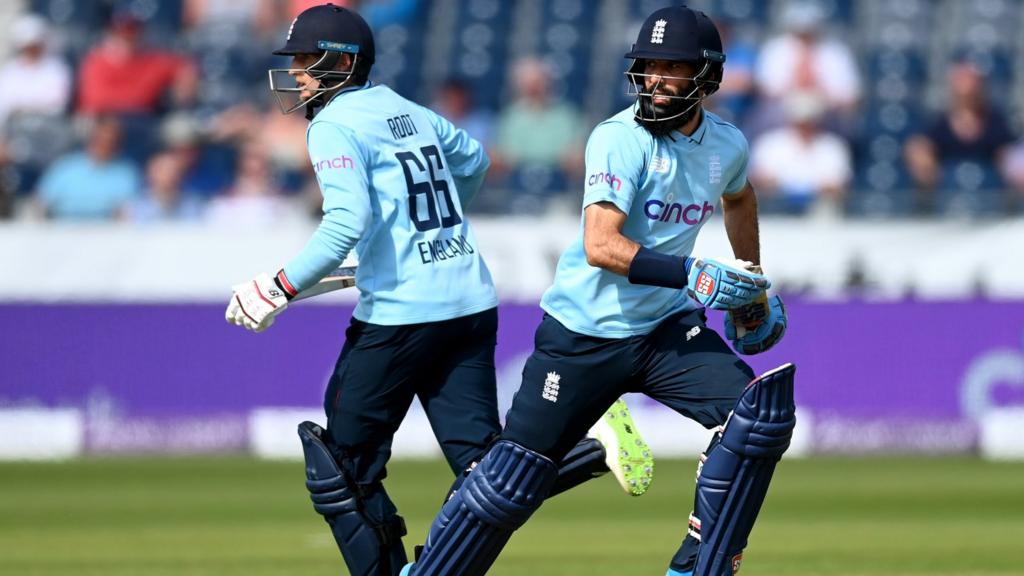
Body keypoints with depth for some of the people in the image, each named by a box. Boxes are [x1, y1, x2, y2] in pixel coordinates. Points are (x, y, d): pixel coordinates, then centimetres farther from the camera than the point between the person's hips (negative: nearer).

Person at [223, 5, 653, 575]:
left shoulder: (335, 126, -7)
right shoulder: (411, 112, 17)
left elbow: (347, 222, -21)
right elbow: (475, 160, 36)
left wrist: (280, 288, -16)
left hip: (400, 315, -8)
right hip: (473, 303, 8)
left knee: (344, 468, 5)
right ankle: (595, 448, -18)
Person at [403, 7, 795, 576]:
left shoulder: (728, 145, 1)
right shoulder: (620, 139, -18)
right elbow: (600, 246, -29)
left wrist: (755, 287, 31)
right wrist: (694, 275, -35)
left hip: (666, 327, 5)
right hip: (586, 333, -5)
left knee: (760, 412, -16)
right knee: (515, 478, -4)